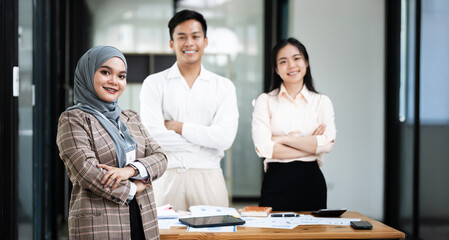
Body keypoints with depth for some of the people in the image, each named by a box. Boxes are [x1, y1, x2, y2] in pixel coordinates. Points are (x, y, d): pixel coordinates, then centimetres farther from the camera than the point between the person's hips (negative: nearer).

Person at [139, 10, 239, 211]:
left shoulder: (224, 87, 7)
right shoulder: (154, 83, 5)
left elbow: (225, 138, -6)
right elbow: (152, 134, -8)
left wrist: (178, 126, -7)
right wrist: (203, 140, -6)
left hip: (209, 177, 1)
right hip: (167, 177, -1)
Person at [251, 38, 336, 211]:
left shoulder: (322, 102, 7)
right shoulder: (265, 101, 3)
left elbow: (327, 144, -8)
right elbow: (263, 148, -10)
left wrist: (282, 139, -9)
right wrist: (310, 145, -8)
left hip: (311, 180, 1)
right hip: (277, 181, -1)